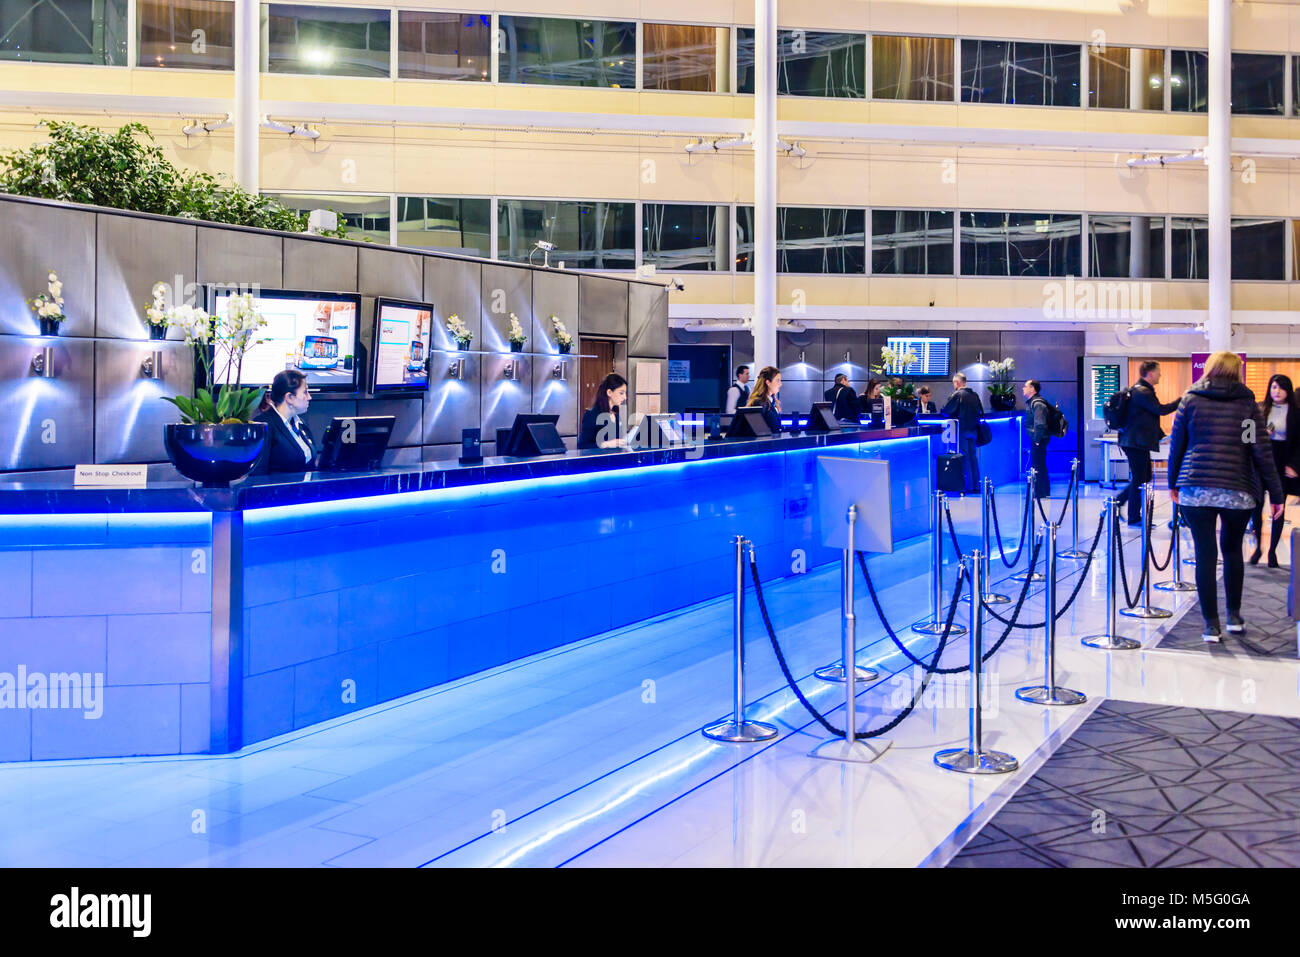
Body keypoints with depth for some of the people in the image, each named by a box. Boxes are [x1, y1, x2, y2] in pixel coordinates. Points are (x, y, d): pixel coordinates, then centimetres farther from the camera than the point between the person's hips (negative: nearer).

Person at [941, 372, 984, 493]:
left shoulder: (957, 395, -10)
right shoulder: (974, 395, 10)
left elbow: (945, 411, -11)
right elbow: (980, 412, 16)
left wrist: (953, 416, 9)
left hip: (962, 430, -6)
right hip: (973, 429, 6)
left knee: (965, 458, -3)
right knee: (973, 457, 11)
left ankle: (968, 486, -3)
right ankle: (976, 485, 14)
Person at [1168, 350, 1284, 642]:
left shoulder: (1191, 400, 6)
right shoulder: (1247, 403, 4)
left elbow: (1176, 446, 7)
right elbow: (1261, 452, 1)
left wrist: (1173, 483, 18)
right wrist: (1276, 494, 4)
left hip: (1195, 489, -1)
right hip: (1238, 491, 1)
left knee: (1205, 555, 2)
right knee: (1232, 550, 20)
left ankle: (1211, 624, 3)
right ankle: (1234, 616, 25)